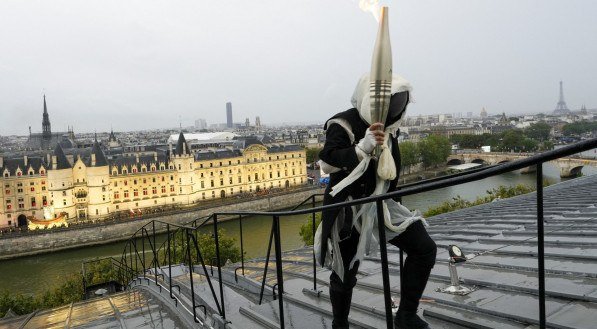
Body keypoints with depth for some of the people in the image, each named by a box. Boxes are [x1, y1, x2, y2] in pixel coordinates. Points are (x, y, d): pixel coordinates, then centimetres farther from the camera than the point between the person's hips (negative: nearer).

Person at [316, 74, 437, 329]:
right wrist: (363, 147, -38)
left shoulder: (389, 127, 7)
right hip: (348, 208, -6)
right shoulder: (343, 124, -15)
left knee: (424, 248, -5)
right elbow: (326, 162, -27)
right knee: (345, 272, 4)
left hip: (380, 204, 6)